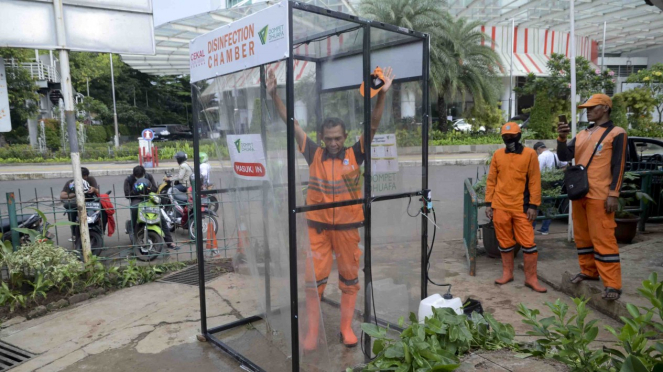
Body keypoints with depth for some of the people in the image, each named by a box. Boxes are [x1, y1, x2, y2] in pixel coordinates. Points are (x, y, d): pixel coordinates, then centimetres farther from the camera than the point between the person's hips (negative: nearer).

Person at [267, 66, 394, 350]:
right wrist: (274, 95, -10)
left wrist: (382, 95, -25)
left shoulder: (354, 155, -3)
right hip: (318, 226, 0)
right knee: (314, 279, 4)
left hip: (347, 226, 0)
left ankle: (346, 328, 27)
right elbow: (291, 124, -4)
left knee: (349, 278, 12)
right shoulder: (314, 155, -1)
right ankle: (312, 331, 18)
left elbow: (373, 126, -12)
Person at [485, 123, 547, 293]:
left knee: (528, 242, -1)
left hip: (521, 207, -2)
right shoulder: (497, 154, 6)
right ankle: (507, 273, 24)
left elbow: (535, 181, -2)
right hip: (500, 207, 3)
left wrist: (533, 205, -7)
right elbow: (491, 180, 8)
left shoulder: (530, 154, -1)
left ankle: (531, 278, 8)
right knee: (505, 242, 11)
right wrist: (489, 203, 4)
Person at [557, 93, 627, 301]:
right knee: (582, 236, 13)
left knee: (603, 239, -8)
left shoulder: (616, 133, -1)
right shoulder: (582, 135, 16)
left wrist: (613, 194, -14)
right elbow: (564, 156, 8)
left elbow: (618, 166, -7)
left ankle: (612, 284, -3)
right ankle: (588, 271, 27)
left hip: (600, 196, -7)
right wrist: (562, 139, -10)